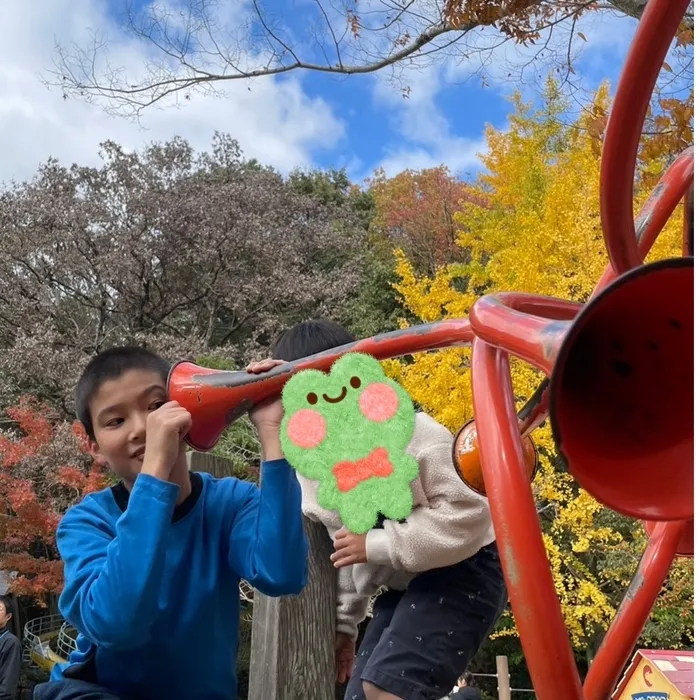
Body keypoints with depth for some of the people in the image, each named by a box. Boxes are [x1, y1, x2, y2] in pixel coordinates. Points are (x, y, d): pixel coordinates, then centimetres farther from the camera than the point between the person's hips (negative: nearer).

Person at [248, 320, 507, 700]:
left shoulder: (410, 434, -24)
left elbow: (467, 516, -28)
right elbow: (337, 546, 12)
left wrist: (377, 544, -28)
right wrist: (343, 622, 18)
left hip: (460, 572, -8)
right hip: (403, 586, 8)